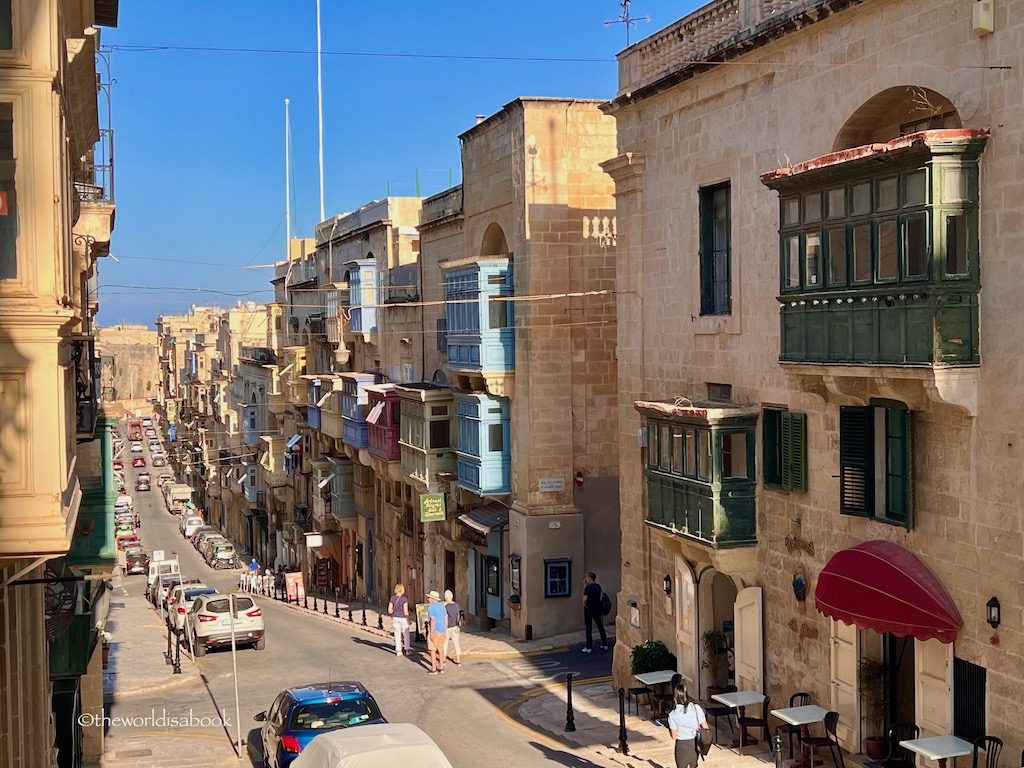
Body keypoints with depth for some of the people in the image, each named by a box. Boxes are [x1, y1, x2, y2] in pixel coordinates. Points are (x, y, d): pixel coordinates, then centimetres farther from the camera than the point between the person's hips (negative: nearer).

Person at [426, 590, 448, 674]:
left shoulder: (431, 607, -15)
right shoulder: (442, 605, 9)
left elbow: (433, 620, -21)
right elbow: (446, 618, 11)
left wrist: (432, 633, -20)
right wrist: (445, 630, 18)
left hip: (434, 631, -7)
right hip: (442, 630, 7)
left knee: (432, 650, 1)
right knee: (440, 648, 15)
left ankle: (434, 669, 1)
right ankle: (441, 667, 18)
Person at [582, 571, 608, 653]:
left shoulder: (588, 587, -17)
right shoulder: (598, 586, 4)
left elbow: (585, 599, -25)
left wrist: (584, 606, -7)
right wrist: (585, 584, 15)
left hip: (589, 609, -6)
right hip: (597, 608, 6)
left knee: (589, 628, 0)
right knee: (600, 627, 15)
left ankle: (589, 647, 3)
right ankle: (605, 644, 21)